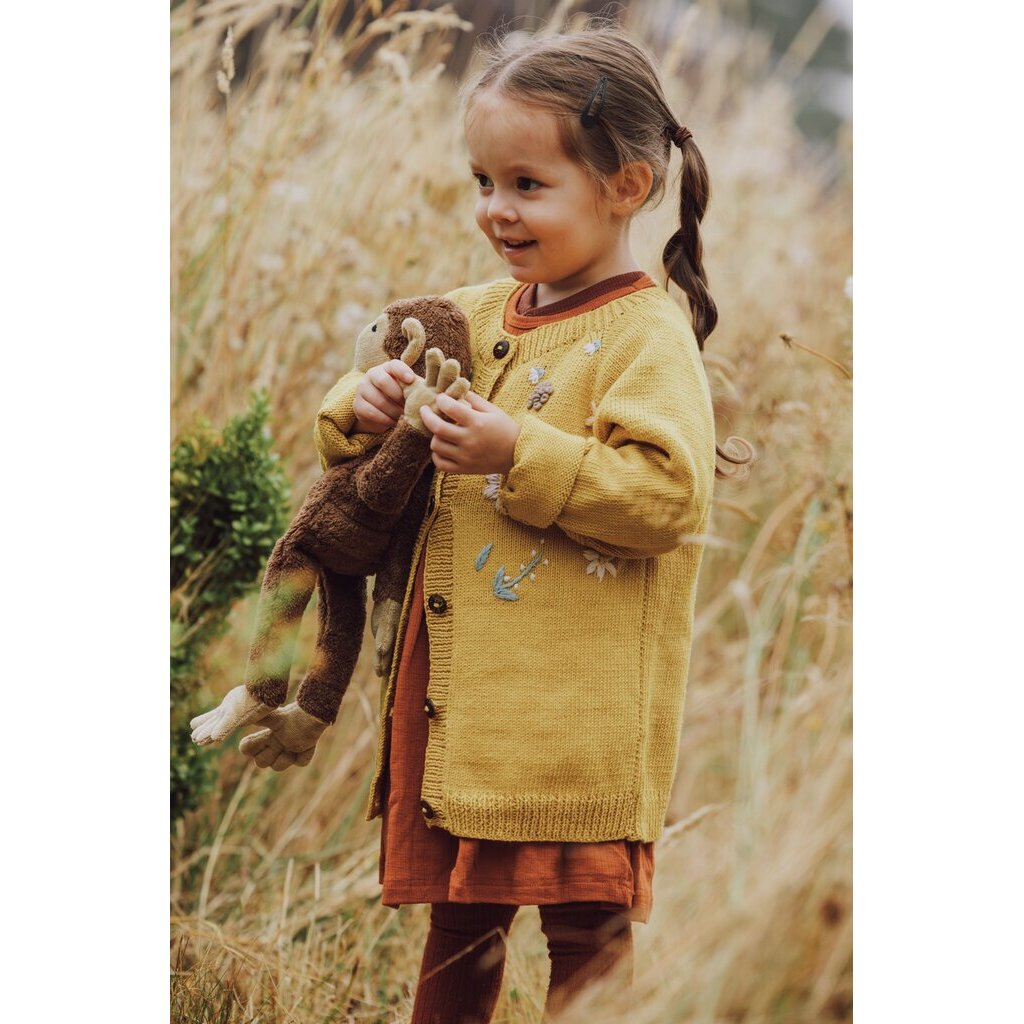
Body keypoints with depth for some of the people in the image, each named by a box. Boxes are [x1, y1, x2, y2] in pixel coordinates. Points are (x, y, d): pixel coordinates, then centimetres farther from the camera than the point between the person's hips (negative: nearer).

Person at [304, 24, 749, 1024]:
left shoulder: (648, 337, -10)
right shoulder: (475, 316, 13)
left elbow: (669, 493, -22)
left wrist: (522, 455, -24)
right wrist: (361, 409, 0)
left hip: (575, 720, -7)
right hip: (457, 702, 7)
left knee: (585, 926, -1)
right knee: (457, 916, 18)